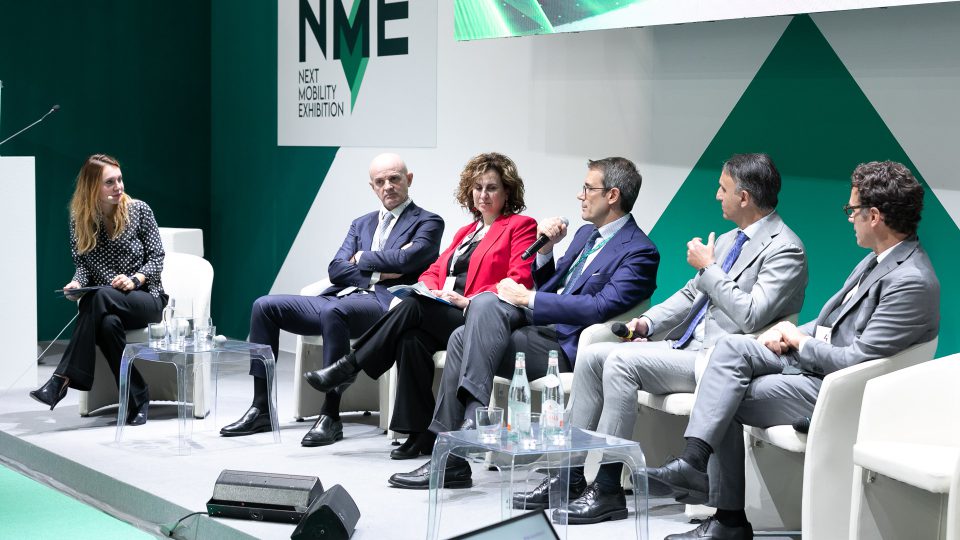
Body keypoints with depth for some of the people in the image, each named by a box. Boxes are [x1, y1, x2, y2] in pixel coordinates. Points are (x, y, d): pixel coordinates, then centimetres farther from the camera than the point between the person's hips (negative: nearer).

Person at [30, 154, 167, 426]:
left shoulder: (138, 210, -2)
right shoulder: (79, 219, 5)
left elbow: (156, 257, -1)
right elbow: (82, 264, 6)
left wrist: (134, 280, -19)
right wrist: (76, 283, -17)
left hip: (146, 298, -2)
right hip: (105, 304, 2)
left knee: (101, 297, -36)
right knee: (108, 323, -37)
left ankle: (63, 378, -34)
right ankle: (137, 399, -27)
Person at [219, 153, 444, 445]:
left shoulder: (428, 222, 7)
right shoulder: (361, 224, 25)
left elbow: (407, 258, -13)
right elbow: (335, 269, 11)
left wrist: (363, 258, 1)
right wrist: (377, 272, -5)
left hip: (383, 303, -7)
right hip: (340, 298, 7)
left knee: (333, 311, -39)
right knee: (265, 306, -5)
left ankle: (330, 416, -32)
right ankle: (261, 409, -4)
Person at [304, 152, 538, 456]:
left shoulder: (521, 226, 7)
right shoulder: (466, 232, 30)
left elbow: (520, 279, -7)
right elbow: (434, 271, 25)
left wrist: (469, 300, -16)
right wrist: (431, 290, -1)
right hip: (443, 314, 6)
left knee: (414, 307, -31)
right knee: (412, 338, -29)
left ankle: (348, 367, -23)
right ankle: (418, 433, -27)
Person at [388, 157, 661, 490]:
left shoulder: (640, 252, -8)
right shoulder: (587, 234, 22)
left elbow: (600, 308, -21)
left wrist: (528, 298, -18)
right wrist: (545, 250, 7)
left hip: (567, 347, -8)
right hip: (544, 327, 8)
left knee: (486, 305, -24)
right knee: (463, 337, -15)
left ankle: (474, 416, -26)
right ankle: (449, 456, -16)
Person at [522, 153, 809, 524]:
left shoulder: (785, 249, -11)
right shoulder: (729, 240, 18)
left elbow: (752, 316, -22)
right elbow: (691, 295, 22)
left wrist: (708, 268, -13)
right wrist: (649, 322, 5)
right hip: (685, 346, 9)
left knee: (621, 360, -25)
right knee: (592, 356, -3)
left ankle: (608, 489, -20)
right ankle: (570, 475, -2)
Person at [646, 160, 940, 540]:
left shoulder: (912, 281, -23)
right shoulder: (880, 259, 8)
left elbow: (857, 360, -24)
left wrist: (799, 342, -11)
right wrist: (789, 335, 0)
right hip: (814, 356, 9)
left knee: (729, 403, -9)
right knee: (732, 347, -10)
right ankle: (695, 459, -16)